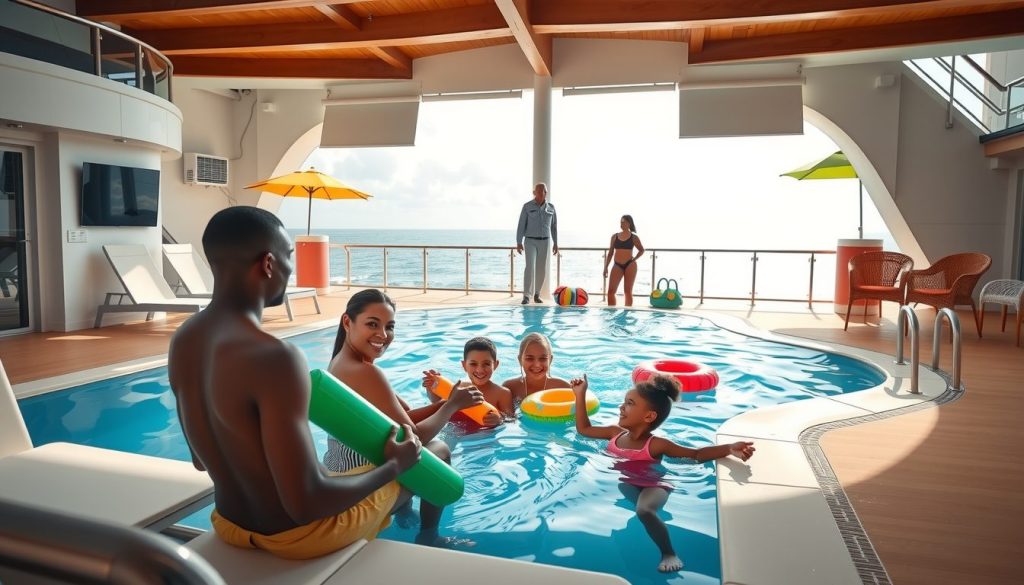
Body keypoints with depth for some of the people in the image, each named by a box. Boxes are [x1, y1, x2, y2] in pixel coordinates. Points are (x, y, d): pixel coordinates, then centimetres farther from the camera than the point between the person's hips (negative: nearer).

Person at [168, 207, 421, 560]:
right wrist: (394, 465, -16)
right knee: (415, 468, 19)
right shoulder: (274, 358, -33)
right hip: (297, 534, -7)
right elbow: (305, 504, -31)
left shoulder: (182, 341, -6)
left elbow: (202, 460, 6)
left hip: (231, 526, 7)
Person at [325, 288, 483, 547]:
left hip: (340, 477, 9)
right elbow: (413, 438, -22)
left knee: (430, 443, 25)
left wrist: (444, 403, -3)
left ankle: (404, 511, 40)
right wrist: (453, 405, -9)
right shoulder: (365, 373, -26)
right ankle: (428, 537, 23)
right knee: (440, 450, 10)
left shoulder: (342, 362, 5)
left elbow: (403, 418, 7)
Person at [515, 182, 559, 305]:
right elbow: (521, 225, -6)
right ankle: (526, 296, -16)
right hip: (530, 241, -3)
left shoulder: (551, 207, 3)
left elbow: (553, 226, 8)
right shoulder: (527, 206, -6)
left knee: (541, 270, 4)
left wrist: (555, 243, 5)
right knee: (530, 267, -19)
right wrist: (519, 243, -13)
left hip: (544, 242, 3)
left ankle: (536, 295, 20)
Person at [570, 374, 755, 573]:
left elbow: (696, 454, -16)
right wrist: (580, 395, 7)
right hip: (624, 485, 7)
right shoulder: (615, 433, -2)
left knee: (644, 510, -37)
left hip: (651, 487, -7)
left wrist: (729, 448, -33)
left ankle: (669, 554, -14)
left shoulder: (656, 445, -18)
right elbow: (584, 429, 12)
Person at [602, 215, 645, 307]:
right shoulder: (614, 236, 8)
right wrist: (606, 267, 5)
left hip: (630, 265, -2)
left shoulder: (633, 237, 2)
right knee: (611, 291, -7)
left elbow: (641, 250, 15)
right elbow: (610, 253, 11)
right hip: (617, 265, 2)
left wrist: (634, 259, 2)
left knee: (628, 291, 1)